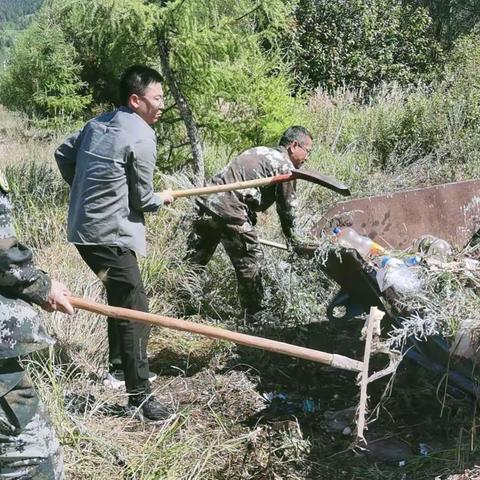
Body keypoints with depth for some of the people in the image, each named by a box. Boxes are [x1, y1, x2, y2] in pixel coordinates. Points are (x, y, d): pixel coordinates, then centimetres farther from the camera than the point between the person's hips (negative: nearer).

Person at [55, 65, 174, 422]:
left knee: (120, 296, 24)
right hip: (111, 234, -10)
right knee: (135, 308, -8)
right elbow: (142, 199, -10)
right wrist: (162, 199, 11)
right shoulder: (141, 137, -14)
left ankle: (118, 363, 39)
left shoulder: (98, 124, 10)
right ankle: (140, 397, -6)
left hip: (84, 228, 10)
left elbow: (63, 154, 20)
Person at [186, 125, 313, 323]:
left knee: (194, 259, 16)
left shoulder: (259, 152, 25)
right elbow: (287, 210, 3)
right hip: (229, 212, -8)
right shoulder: (285, 166, -1)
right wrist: (295, 243, 17)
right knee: (250, 262, 5)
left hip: (206, 203, 9)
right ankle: (254, 319, 15)